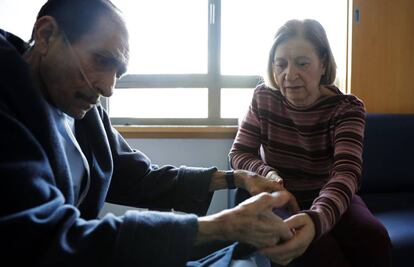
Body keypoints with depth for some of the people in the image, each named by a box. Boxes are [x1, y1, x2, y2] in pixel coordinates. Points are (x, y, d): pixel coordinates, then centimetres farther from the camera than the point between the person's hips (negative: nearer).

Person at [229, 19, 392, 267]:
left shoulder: (347, 108, -15)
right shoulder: (264, 98, -9)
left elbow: (347, 172, -32)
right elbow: (239, 154, -1)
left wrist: (316, 218, -55)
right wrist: (267, 174, -27)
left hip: (329, 199, 1)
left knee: (373, 239, -29)